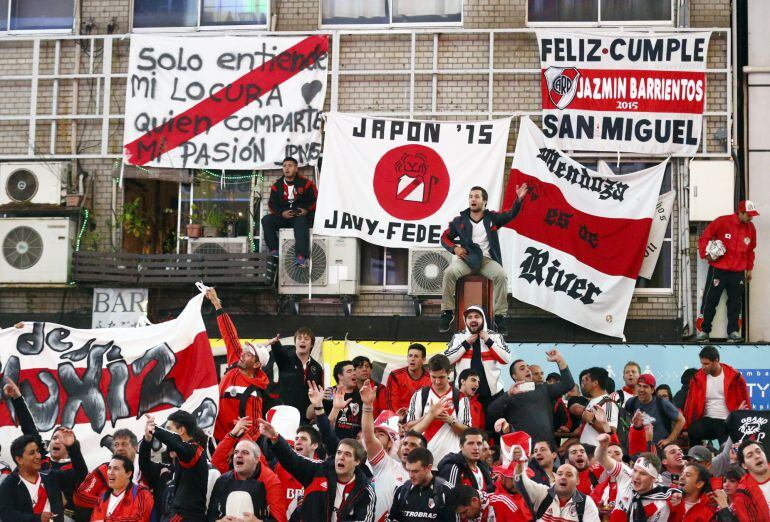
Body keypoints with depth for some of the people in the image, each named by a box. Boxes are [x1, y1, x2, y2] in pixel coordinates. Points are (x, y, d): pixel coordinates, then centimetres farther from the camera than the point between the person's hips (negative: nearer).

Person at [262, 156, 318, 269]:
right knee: (266, 220, -21)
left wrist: (307, 210, -15)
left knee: (300, 223, -39)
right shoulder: (277, 185, 12)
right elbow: (272, 204, 9)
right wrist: (281, 213, -10)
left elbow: (315, 199, 3)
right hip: (283, 216, 4)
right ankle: (274, 251, -21)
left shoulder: (305, 183, 4)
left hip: (301, 215, -4)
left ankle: (301, 257, -48)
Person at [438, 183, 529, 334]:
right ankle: (447, 313, -19)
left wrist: (518, 200, -19)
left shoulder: (492, 218, 12)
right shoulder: (459, 221, 12)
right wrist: (455, 248, -4)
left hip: (487, 260, 0)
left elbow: (511, 215, 0)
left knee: (501, 275, -31)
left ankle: (499, 316, -23)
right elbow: (445, 238, 17)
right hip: (466, 258, 0)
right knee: (449, 272, -31)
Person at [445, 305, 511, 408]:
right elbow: (447, 360, -5)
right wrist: (466, 343, -9)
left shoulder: (495, 336, 3)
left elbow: (506, 359, -7)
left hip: (492, 392, 0)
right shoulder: (458, 337, 5)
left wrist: (488, 341, -10)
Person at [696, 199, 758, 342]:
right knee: (710, 300, 0)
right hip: (718, 269, -5)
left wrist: (749, 268, 19)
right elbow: (705, 237, -6)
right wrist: (705, 254, -17)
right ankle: (703, 331, 6)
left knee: (735, 302, 8)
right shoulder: (722, 222, -11)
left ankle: (733, 332, 14)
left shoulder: (750, 228, 6)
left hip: (738, 272, 5)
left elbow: (750, 250, 17)